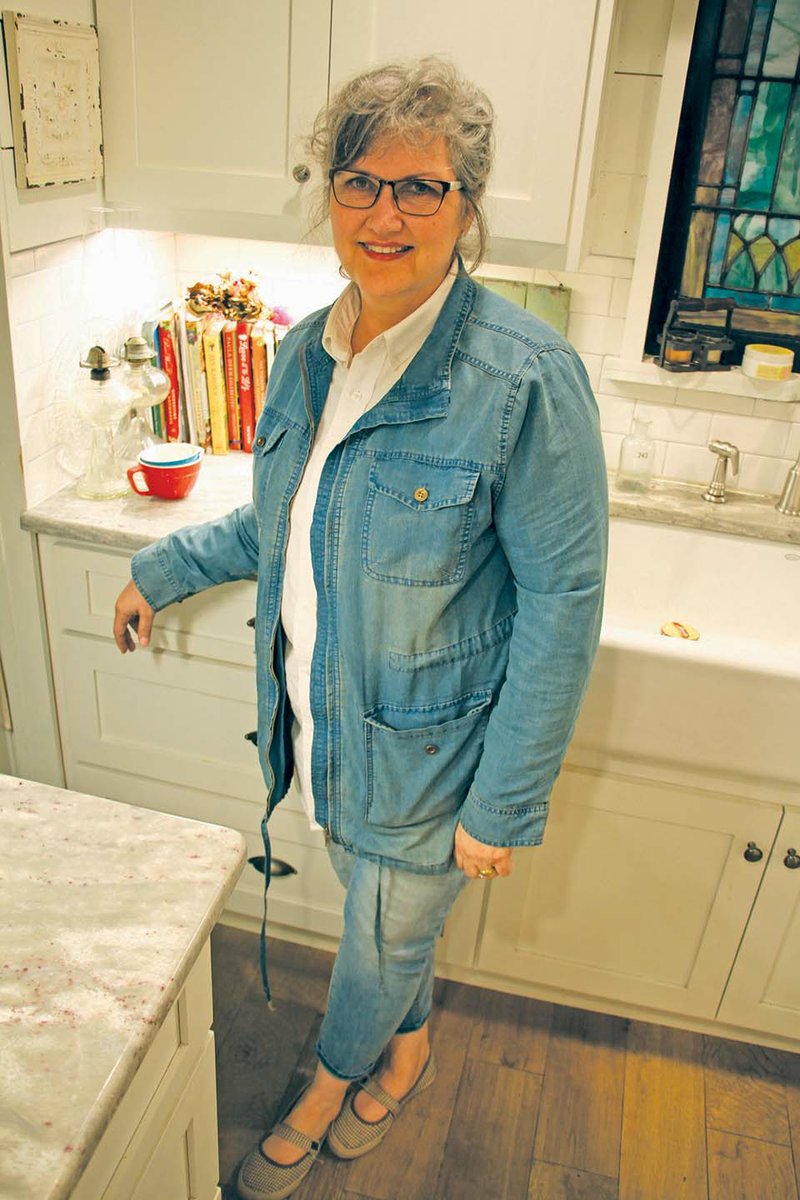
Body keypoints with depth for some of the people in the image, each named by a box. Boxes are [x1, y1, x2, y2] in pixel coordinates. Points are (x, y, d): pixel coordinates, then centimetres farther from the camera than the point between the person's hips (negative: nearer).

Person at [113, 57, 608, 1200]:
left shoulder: (525, 376, -23)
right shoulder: (307, 350, -2)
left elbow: (561, 603, -20)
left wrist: (504, 804, -17)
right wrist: (167, 568, 14)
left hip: (426, 750, -5)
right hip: (324, 720, 6)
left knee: (382, 939, 20)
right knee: (385, 916, 28)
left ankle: (332, 1083, 52)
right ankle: (410, 1047, 59)